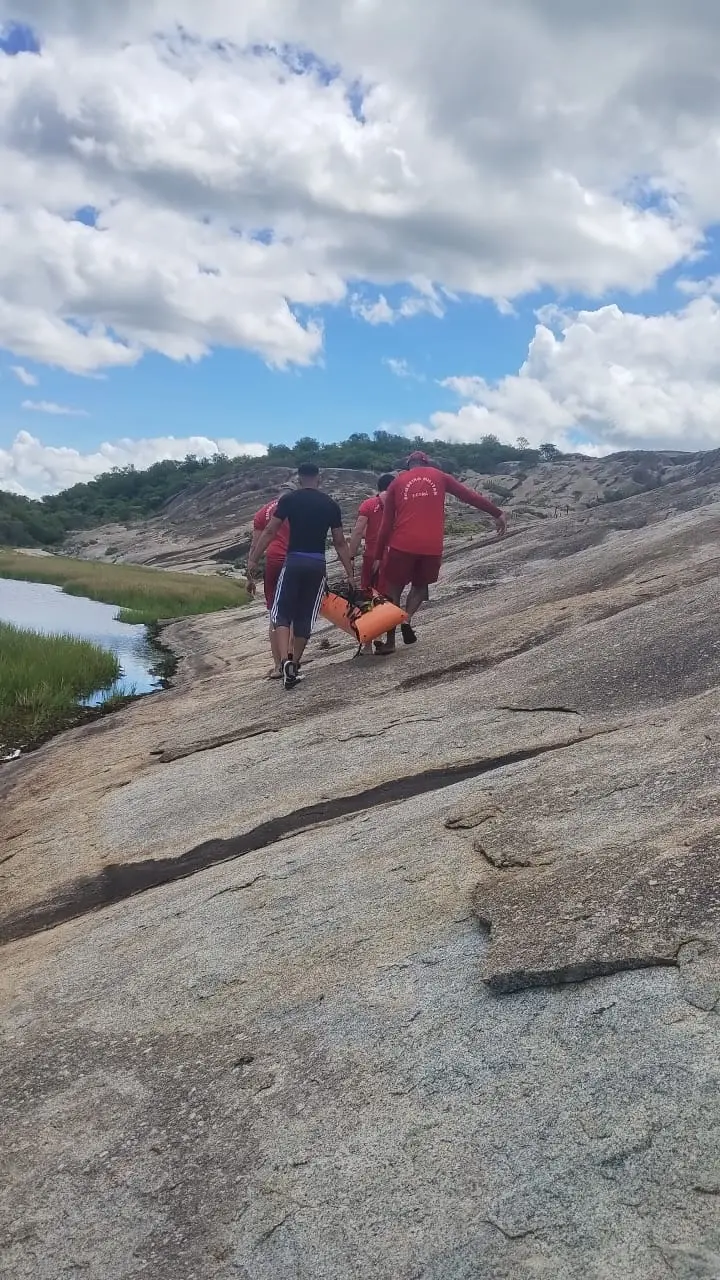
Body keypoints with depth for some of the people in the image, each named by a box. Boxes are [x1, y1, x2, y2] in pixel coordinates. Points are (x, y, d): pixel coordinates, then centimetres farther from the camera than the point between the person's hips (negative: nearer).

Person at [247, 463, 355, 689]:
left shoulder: (288, 499, 1)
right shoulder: (331, 504, 7)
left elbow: (270, 532, -3)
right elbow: (340, 543, 7)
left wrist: (253, 559, 2)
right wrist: (350, 574, 12)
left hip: (294, 561, -2)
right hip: (318, 564, 2)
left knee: (282, 612, 5)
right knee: (305, 616, 12)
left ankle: (285, 661, -17)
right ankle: (294, 665, 14)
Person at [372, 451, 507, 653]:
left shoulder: (397, 483, 12)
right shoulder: (439, 476, 13)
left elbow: (387, 523, 9)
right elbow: (470, 496, 11)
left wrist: (378, 556, 13)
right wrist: (497, 513, 18)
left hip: (402, 545, -1)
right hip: (432, 546, 1)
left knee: (393, 589, 14)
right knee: (421, 584, 25)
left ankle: (389, 642, 10)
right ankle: (407, 619, -1)